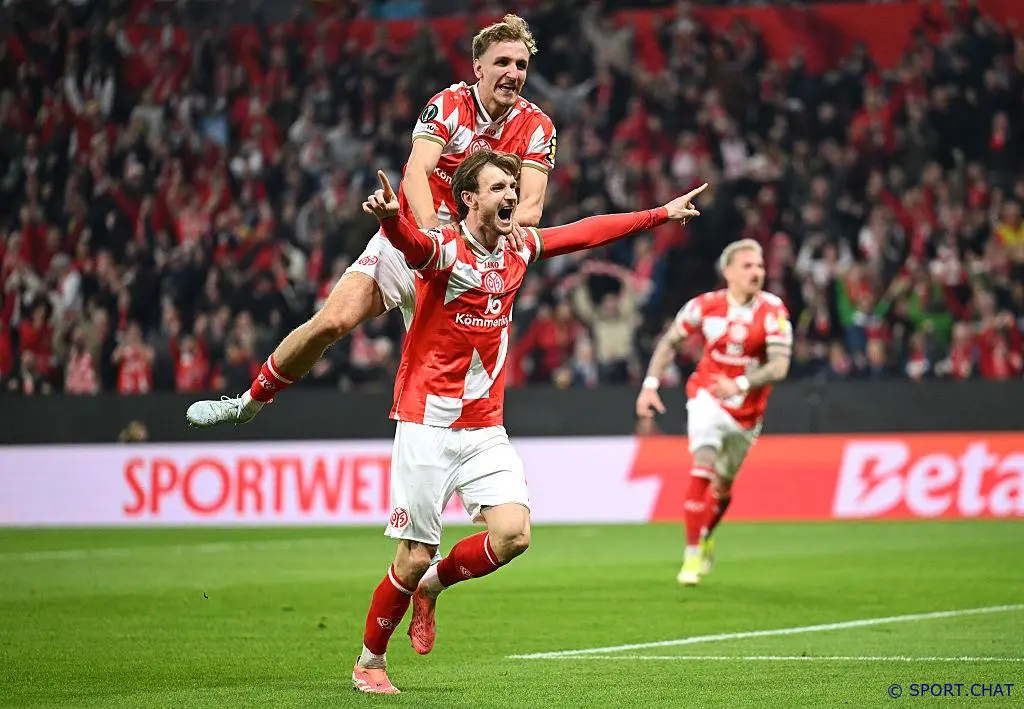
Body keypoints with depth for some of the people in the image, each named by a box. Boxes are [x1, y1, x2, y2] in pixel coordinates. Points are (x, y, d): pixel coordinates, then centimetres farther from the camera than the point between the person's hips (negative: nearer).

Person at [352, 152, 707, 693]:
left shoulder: (517, 250, 8)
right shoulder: (444, 249, -12)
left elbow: (587, 232, 22)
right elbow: (412, 243, -36)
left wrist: (662, 214, 28)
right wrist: (390, 217, -59)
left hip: (485, 429, 6)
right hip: (428, 428, -6)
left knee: (513, 534, -14)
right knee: (414, 557, -5)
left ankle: (432, 585, 15)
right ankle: (369, 663, 17)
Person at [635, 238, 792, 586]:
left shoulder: (773, 312, -14)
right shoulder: (706, 306, -11)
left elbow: (779, 366, -22)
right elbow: (670, 341, 3)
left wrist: (741, 384, -38)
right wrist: (650, 384, -6)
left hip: (746, 411, 1)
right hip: (708, 397, -1)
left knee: (723, 486, 13)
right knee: (703, 467, -22)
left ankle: (706, 538, 43)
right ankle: (692, 555, -15)